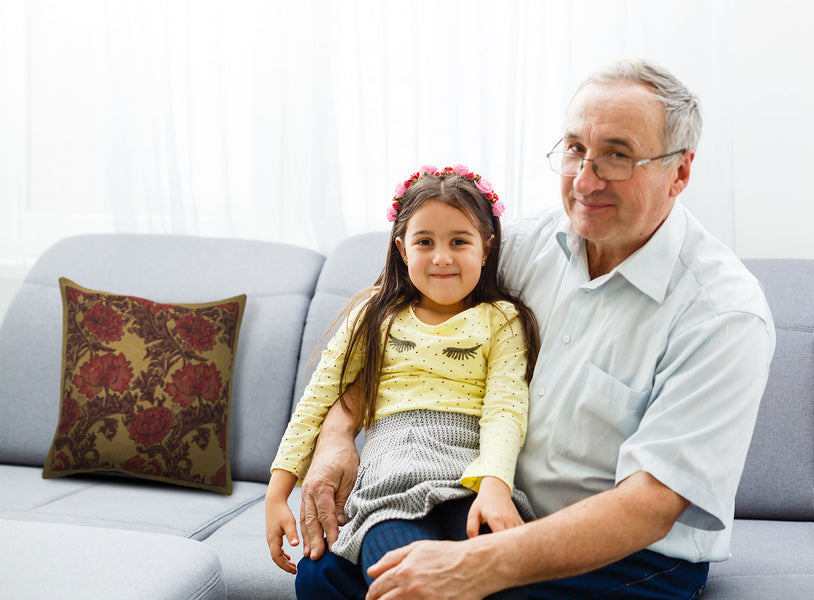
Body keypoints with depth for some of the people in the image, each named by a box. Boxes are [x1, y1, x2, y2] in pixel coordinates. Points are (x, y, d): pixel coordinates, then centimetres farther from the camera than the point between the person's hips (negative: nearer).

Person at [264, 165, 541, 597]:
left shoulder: (501, 322, 13)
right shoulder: (375, 318, 19)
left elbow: (505, 413, -1)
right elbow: (318, 401, 18)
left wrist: (495, 486, -21)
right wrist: (277, 494, 10)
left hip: (470, 481, 0)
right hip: (389, 481, 1)